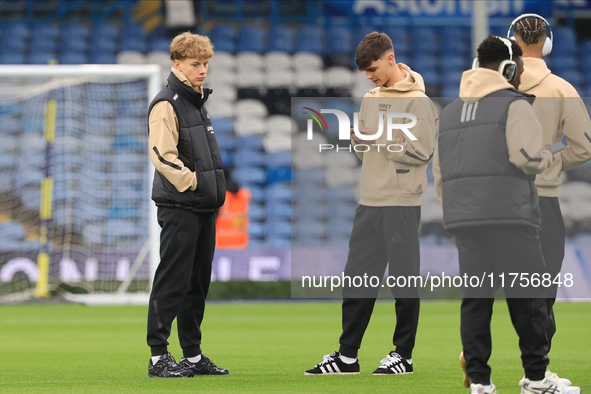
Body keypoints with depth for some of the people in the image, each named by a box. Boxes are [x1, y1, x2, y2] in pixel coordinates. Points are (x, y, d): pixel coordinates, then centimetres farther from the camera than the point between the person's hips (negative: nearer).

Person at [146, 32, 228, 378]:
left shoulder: (198, 102, 18)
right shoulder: (166, 105, -10)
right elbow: (162, 155, -20)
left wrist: (215, 192, 16)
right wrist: (192, 183, -17)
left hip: (204, 208, 9)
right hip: (179, 207, -9)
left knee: (198, 282, 11)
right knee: (172, 283, -7)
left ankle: (193, 355, 17)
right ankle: (159, 356, -3)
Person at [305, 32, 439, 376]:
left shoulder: (417, 101, -8)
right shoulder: (371, 99, 15)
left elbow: (422, 152, -15)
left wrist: (379, 140, -15)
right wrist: (357, 138, -2)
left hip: (402, 204, -7)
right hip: (370, 202, 7)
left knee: (405, 278, 0)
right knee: (357, 279, 6)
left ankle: (403, 354, 8)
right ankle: (347, 356, 11)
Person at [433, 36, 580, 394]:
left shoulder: (450, 113, 19)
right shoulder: (514, 106, -4)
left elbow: (440, 176, 20)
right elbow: (527, 158, -18)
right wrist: (549, 156, 3)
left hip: (463, 221, 7)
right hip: (510, 218, -6)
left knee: (475, 301, 5)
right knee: (528, 300, 1)